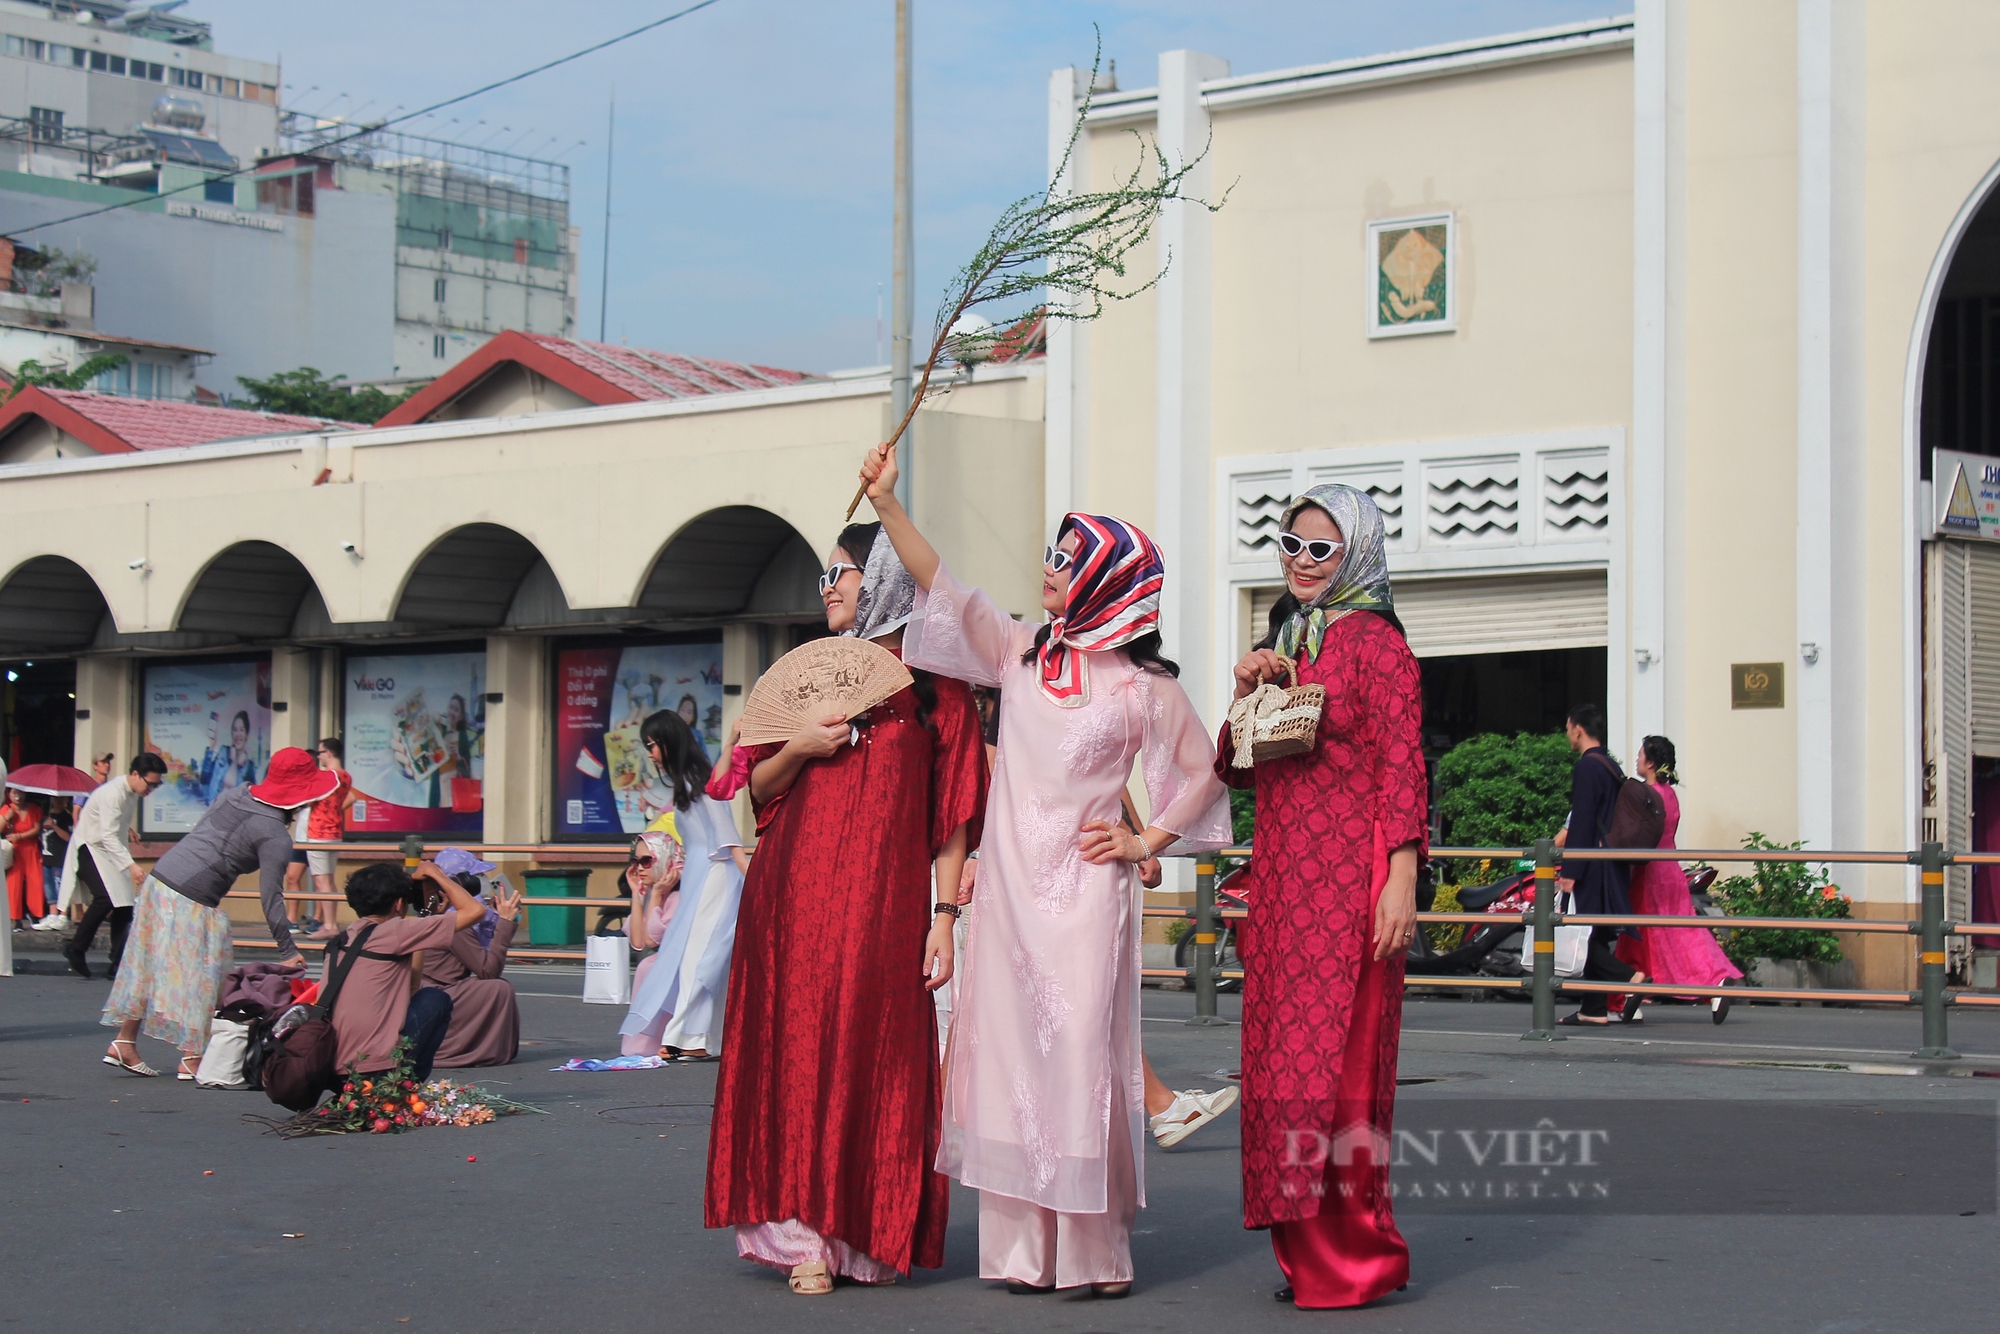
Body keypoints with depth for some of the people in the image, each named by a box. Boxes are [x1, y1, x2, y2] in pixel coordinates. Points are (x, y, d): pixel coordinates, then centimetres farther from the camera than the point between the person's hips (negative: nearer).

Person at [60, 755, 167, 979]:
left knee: (124, 906, -1)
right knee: (105, 899, -24)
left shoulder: (133, 794, 3)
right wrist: (131, 866, -43)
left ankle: (119, 964, 1)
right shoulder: (112, 793, -26)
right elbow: (108, 835, -34)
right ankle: (75, 950, -7)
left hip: (112, 851, 9)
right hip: (90, 849, -9)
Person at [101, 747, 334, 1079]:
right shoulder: (275, 836, -12)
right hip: (191, 901, -8)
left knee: (148, 966, 16)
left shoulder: (235, 794, 10)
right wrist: (287, 950, -5)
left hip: (160, 876, 8)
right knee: (200, 977, 4)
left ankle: (125, 1043, 23)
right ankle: (192, 1059, 9)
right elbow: (271, 896, -12)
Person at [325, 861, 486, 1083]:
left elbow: (410, 988, 27)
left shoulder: (341, 940, 17)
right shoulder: (394, 932, -5)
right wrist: (436, 874, 13)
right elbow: (475, 910, -3)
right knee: (437, 999, 17)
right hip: (374, 1068, -7)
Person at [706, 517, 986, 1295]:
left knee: (874, 1054, -4)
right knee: (797, 1048, -3)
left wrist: (945, 917, -6)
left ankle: (864, 1233, 5)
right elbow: (758, 787, 17)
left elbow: (951, 819, 2)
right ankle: (804, 1234, -1)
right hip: (793, 896, 3)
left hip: (884, 904, -3)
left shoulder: (932, 686, 5)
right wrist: (800, 749, -4)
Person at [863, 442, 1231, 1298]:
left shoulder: (1144, 686, 0)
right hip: (1009, 886, 4)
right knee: (1009, 1051, 2)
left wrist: (1148, 842, 0)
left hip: (1085, 890, -4)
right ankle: (1024, 1248, 6)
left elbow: (1200, 773, 9)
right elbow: (940, 585, 7)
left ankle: (1095, 1249, -3)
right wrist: (885, 501, 1)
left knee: (1081, 1050, -9)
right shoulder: (1020, 654, 9)